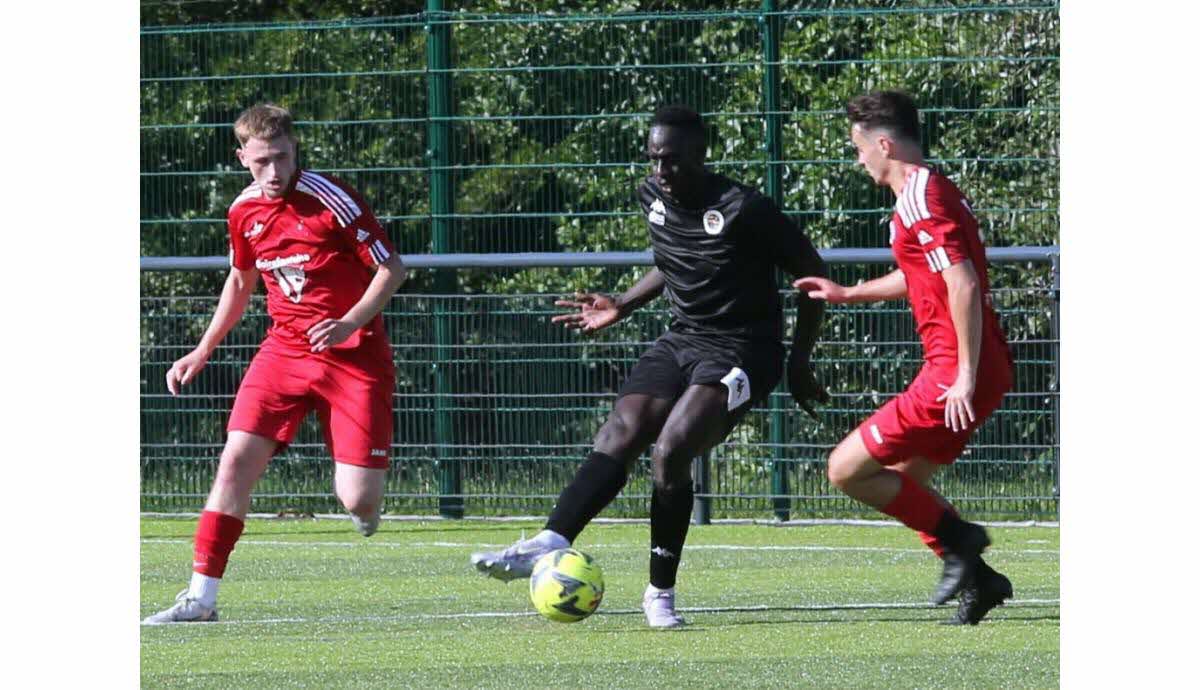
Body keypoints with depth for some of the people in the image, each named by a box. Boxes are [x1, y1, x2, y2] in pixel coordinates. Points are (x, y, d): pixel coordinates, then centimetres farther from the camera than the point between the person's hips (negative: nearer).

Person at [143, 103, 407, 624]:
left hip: (354, 355, -4)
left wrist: (349, 323, -22)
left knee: (358, 502, -12)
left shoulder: (330, 199, -14)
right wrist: (202, 352, 21)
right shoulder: (244, 211, 4)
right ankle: (201, 596, -10)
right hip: (284, 349, 4)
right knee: (237, 458, -13)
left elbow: (391, 267, -9)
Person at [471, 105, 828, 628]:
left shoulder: (742, 210, -16)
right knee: (619, 436, -15)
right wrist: (620, 308, 13)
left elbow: (812, 275, -7)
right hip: (681, 340, 7)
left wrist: (799, 363, -6)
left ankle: (661, 591, -11)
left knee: (670, 453, -24)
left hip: (740, 351, -7)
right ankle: (550, 545, -27)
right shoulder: (653, 198, 5)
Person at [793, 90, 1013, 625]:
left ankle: (957, 539, -4)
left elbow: (963, 284, -24)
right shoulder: (933, 190, 17)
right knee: (900, 482, 19)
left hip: (954, 375, -10)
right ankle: (976, 578, 12)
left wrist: (966, 376, -25)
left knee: (847, 469, -6)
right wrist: (847, 294, 37)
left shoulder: (920, 202, -15)